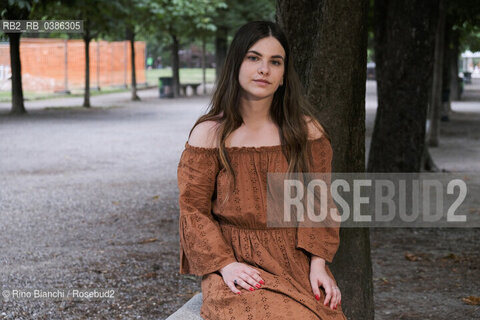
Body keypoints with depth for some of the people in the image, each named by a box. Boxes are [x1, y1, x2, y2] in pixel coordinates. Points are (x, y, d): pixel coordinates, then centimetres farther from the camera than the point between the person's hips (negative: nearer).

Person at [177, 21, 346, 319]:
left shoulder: (307, 131, 5)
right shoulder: (208, 134, 0)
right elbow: (194, 210, 0)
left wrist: (318, 264, -7)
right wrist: (225, 264, -13)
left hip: (297, 261, 2)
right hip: (237, 267, -2)